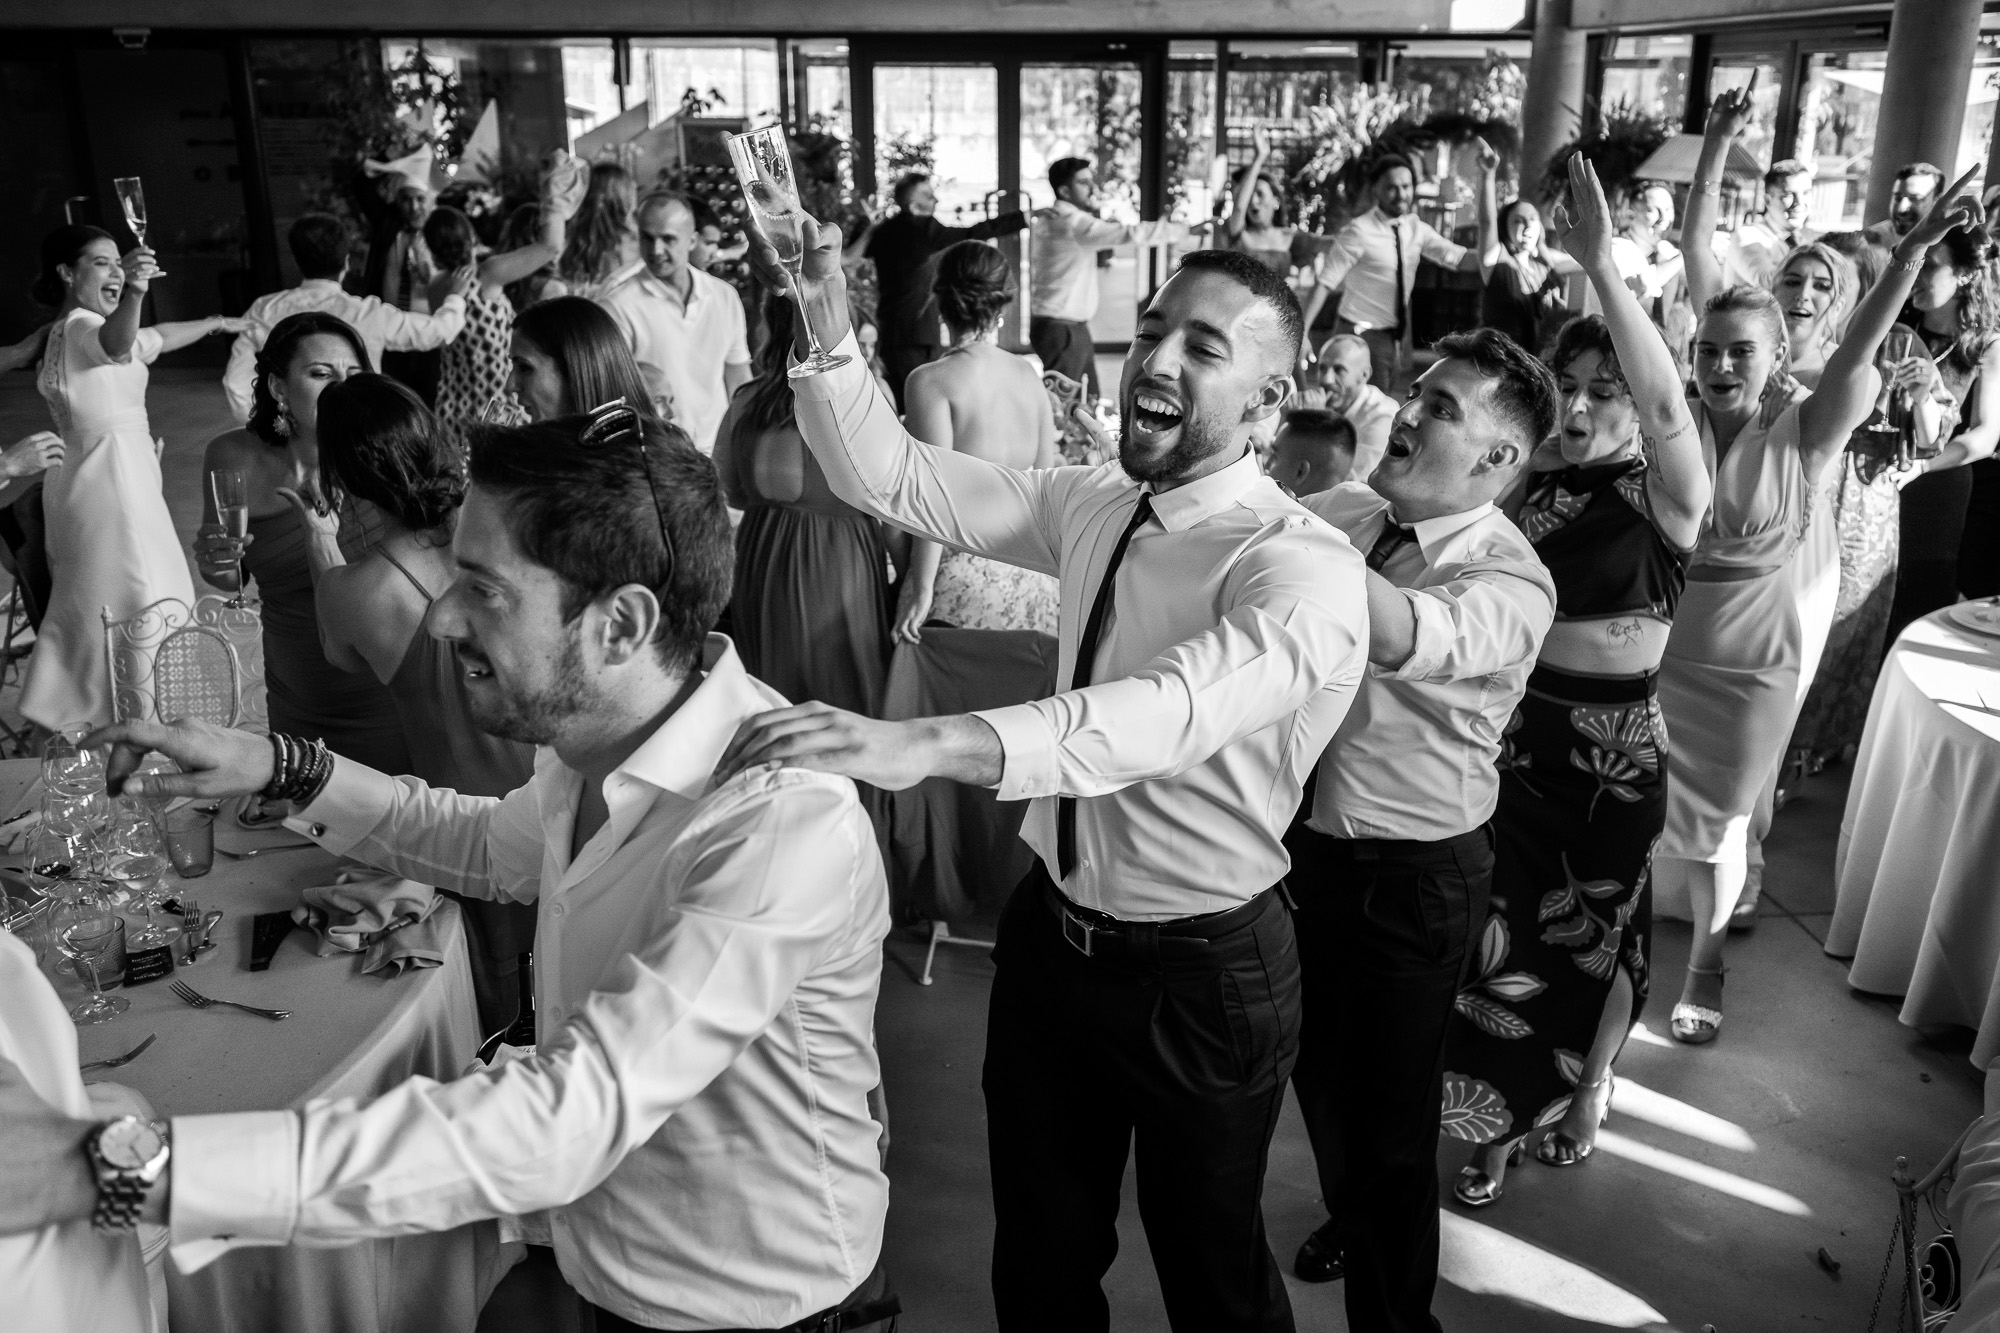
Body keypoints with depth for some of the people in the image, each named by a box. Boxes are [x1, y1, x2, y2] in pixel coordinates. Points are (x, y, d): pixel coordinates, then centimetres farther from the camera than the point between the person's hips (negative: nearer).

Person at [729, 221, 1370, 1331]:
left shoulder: (1303, 568, -23)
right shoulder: (1092, 506, -1)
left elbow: (1175, 711, -41)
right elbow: (889, 478, -3)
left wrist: (924, 743, -54)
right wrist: (825, 326, -20)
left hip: (1200, 973, -5)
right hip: (1050, 931, 6)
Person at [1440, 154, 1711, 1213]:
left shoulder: (1661, 495, -12)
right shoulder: (1530, 489, 1)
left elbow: (1668, 405, -34)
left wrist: (1604, 268, -42)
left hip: (1615, 749, -3)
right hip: (1520, 736, 3)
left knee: (1601, 930, 15)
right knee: (1510, 928, 9)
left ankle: (1587, 1087, 40)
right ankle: (1500, 1124, 27)